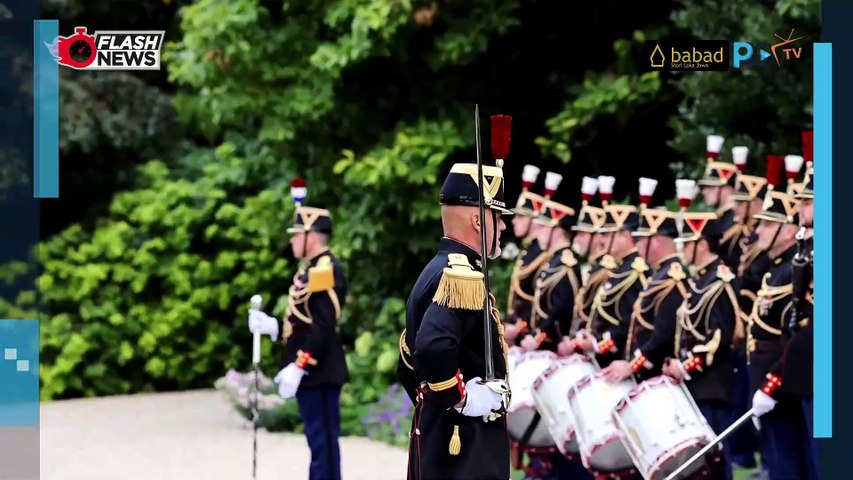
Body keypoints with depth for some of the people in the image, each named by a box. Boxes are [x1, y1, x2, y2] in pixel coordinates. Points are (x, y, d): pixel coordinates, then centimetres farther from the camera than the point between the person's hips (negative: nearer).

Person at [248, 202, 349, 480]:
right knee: (319, 439, 13)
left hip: (318, 373, -10)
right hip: (312, 373, 10)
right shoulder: (312, 270, 16)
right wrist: (273, 325, 10)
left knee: (323, 440, -7)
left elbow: (323, 327, -23)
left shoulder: (325, 271, -16)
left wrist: (297, 368, -24)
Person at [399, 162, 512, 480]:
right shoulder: (462, 275, -17)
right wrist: (462, 398, -21)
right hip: (466, 442, -11)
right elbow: (434, 347, -33)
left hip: (438, 435, 11)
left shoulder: (437, 271, 15)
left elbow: (411, 352, 23)